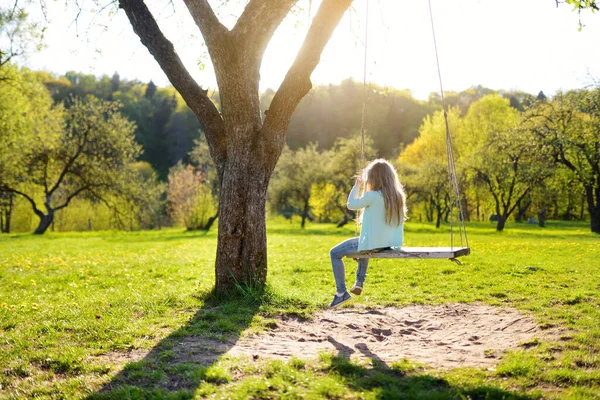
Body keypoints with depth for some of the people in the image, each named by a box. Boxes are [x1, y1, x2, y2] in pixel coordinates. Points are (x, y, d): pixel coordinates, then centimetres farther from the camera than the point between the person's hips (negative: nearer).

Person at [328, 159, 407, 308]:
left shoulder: (373, 196, -19)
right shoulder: (398, 195, 1)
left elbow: (351, 205, -7)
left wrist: (357, 186, 4)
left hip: (374, 244, -8)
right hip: (392, 244, 8)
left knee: (335, 253, 9)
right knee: (363, 242, 40)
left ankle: (341, 293, 7)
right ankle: (359, 282, 41)